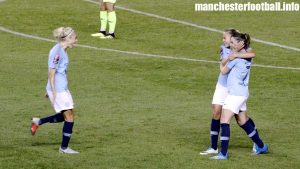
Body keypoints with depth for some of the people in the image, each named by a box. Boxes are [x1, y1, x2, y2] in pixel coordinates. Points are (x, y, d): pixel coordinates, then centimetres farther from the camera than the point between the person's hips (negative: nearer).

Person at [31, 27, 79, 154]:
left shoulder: (62, 51, 12)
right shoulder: (57, 51, -18)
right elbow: (51, 72, -19)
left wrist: (50, 90, 24)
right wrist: (53, 92, -19)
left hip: (63, 88, 10)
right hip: (57, 90, -10)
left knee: (66, 115, 15)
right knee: (69, 116, -3)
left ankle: (38, 122, 24)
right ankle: (64, 147, 6)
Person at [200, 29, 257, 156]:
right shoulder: (223, 48, -1)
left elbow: (252, 54, -35)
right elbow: (223, 62, -20)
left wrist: (235, 55, -38)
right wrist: (236, 50, -33)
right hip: (222, 86, 4)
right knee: (216, 113, -4)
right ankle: (213, 147, 3)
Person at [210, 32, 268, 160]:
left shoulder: (236, 57, -15)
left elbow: (224, 71, -6)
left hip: (235, 94, -9)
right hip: (242, 93, 9)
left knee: (224, 121, -11)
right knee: (243, 122, 20)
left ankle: (223, 153, -16)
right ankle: (261, 147, 30)